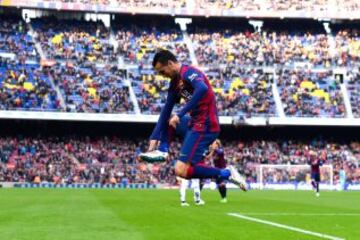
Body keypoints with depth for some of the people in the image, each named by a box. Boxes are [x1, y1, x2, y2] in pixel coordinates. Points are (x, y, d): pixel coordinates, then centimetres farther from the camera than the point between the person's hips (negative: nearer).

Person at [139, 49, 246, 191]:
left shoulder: (188, 72, -13)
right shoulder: (175, 82, 14)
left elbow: (203, 89, -35)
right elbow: (167, 111, 14)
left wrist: (180, 114, -33)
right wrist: (154, 140, 8)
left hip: (205, 126, -10)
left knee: (181, 171, -15)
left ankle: (226, 173, -9)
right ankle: (162, 150, 11)